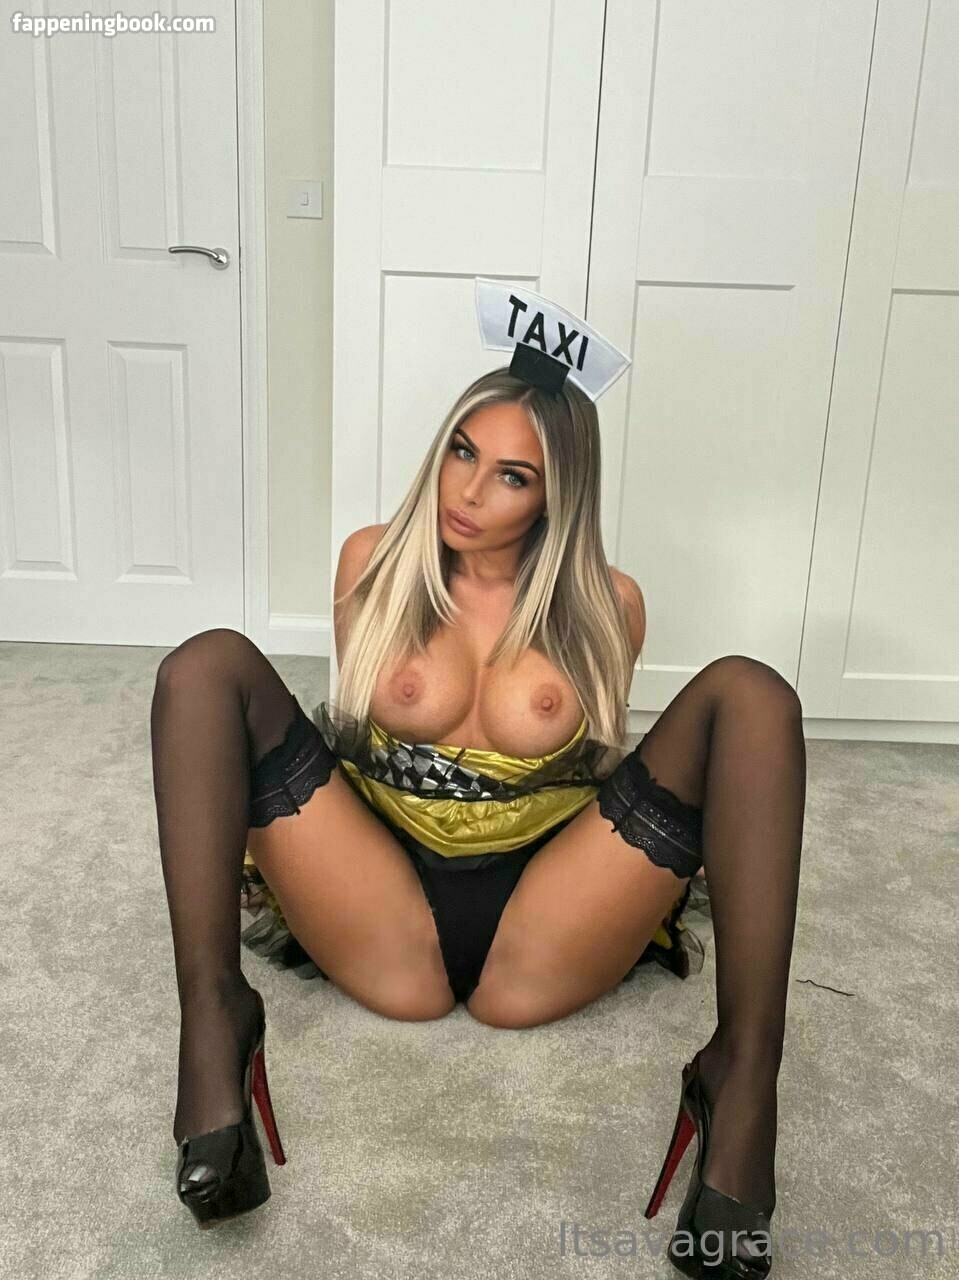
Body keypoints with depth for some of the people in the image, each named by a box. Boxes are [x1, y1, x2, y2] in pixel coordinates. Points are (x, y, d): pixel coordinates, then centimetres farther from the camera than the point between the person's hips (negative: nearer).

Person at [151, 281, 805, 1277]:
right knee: (208, 664, -13)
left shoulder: (605, 604, 4)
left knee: (748, 694, -18)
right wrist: (269, 820, 9)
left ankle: (742, 1076, -26)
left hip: (542, 934, 0)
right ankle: (214, 1017, -23)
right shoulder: (373, 562, 6)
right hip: (381, 920, 1)